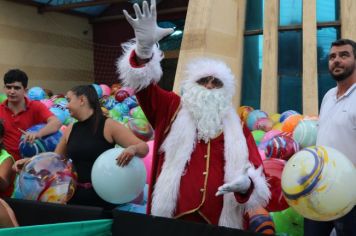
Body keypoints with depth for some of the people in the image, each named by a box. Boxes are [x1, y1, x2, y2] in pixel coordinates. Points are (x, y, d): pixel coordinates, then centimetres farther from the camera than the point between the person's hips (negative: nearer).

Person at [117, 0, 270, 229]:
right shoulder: (172, 111, 3)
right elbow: (143, 85, -9)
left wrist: (246, 184, -22)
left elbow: (256, 170, 2)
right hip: (172, 218, -1)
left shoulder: (237, 127, 6)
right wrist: (144, 45, -28)